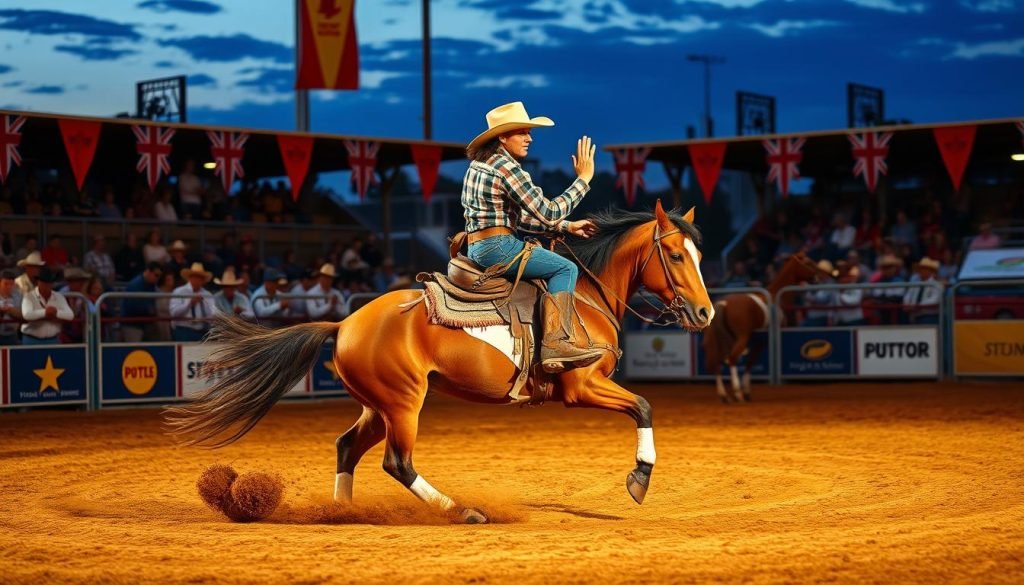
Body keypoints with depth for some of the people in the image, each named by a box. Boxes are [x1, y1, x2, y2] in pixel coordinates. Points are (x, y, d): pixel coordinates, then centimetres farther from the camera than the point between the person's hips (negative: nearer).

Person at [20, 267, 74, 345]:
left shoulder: (59, 297, 6)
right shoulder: (29, 297, -6)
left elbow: (70, 315, -6)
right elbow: (27, 315, -25)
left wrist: (56, 312, -20)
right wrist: (45, 312, -20)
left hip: (53, 340, 3)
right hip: (32, 340, -3)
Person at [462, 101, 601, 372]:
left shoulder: (480, 165, 17)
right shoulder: (507, 167, -14)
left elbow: (519, 217, 20)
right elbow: (548, 213, -15)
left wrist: (567, 226, 17)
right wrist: (583, 178, -7)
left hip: (477, 248, 10)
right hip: (496, 247, -10)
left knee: (558, 267, 20)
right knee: (565, 268, -7)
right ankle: (556, 343, -15)